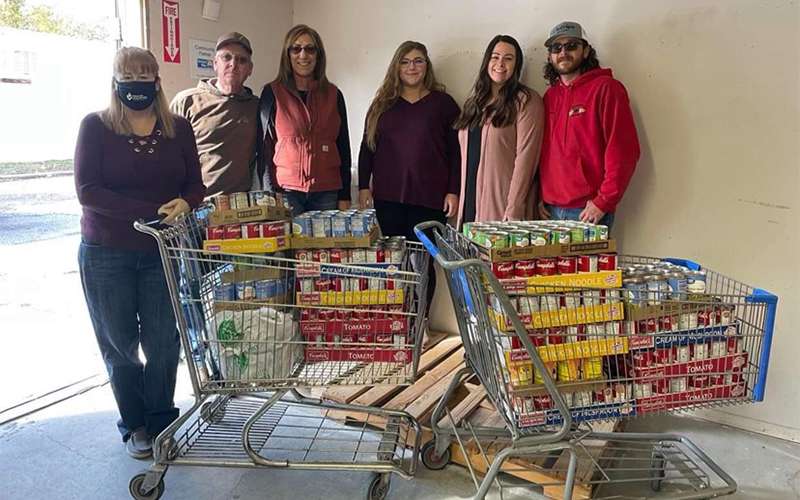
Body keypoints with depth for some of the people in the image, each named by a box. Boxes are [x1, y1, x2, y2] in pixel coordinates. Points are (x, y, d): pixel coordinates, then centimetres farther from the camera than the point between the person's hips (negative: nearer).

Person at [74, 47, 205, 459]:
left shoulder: (178, 129, 4)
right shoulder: (95, 127, -3)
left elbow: (195, 185, 4)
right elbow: (87, 191, -12)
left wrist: (185, 204, -20)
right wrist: (152, 212, -22)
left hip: (163, 254, 1)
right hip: (105, 255, -1)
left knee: (163, 343, 3)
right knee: (120, 345, 10)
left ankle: (161, 422, 25)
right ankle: (134, 425, 30)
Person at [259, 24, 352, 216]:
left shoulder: (333, 95, 10)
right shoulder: (272, 93, 3)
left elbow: (343, 148, 11)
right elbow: (265, 145, 2)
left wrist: (344, 196, 5)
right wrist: (270, 194, -7)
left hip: (326, 192, 2)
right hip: (286, 190, -2)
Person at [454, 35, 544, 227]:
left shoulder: (526, 101, -4)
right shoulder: (475, 101, 16)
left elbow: (525, 157, -12)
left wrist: (514, 210, -18)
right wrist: (463, 205, 10)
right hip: (470, 204, 6)